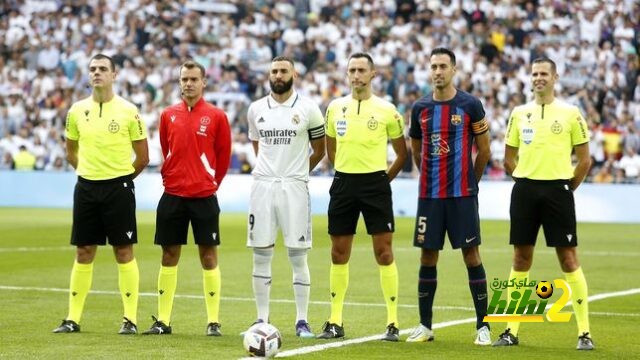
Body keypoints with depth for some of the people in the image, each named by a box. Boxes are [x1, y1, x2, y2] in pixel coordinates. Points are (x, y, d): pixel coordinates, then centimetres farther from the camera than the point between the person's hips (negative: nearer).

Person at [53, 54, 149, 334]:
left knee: (123, 252, -2)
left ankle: (130, 319, 3)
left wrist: (121, 177, 7)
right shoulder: (77, 110, 6)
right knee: (83, 253, 6)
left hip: (118, 187, -3)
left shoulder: (128, 111, -3)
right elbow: (71, 151, 19)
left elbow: (142, 156, 3)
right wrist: (87, 172, 11)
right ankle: (73, 319, 10)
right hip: (86, 187, 3)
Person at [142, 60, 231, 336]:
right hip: (172, 196, 3)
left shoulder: (216, 116, -1)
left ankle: (213, 321, 3)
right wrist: (170, 178, 13)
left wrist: (211, 183, 6)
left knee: (208, 256, -1)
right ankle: (163, 320, 11)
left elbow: (223, 155, 5)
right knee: (169, 256, 6)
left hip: (204, 197, -3)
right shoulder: (168, 115, 7)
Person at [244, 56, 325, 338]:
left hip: (294, 187, -3)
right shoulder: (256, 109, 8)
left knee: (298, 256, -2)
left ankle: (302, 320, 4)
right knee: (261, 255, 3)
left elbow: (319, 149, 11)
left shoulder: (307, 109, 0)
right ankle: (262, 319, 10)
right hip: (262, 187, 3)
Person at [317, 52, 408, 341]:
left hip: (375, 184, -3)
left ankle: (393, 323, 0)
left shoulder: (386, 110, -2)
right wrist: (345, 172, 14)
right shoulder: (335, 108, 7)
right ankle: (335, 322, 13)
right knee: (339, 254, 6)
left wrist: (384, 178, 3)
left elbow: (401, 152, 7)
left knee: (384, 252, -5)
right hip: (343, 184, 3)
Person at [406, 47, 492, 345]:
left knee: (471, 255, -3)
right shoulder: (420, 108, 7)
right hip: (429, 195, 3)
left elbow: (484, 151, 4)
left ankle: (483, 326, 2)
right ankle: (425, 325, 14)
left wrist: (469, 181, 9)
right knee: (428, 257, 5)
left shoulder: (470, 105, -3)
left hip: (462, 195, -3)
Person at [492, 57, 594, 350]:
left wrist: (568, 187, 0)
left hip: (557, 191, -3)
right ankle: (511, 331, 10)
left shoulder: (570, 113, 0)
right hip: (524, 191, 3)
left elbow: (584, 159, 4)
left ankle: (584, 332, 1)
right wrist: (526, 181, 8)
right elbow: (509, 157, 16)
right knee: (521, 260, 5)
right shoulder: (519, 113, 9)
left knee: (569, 259, -4)